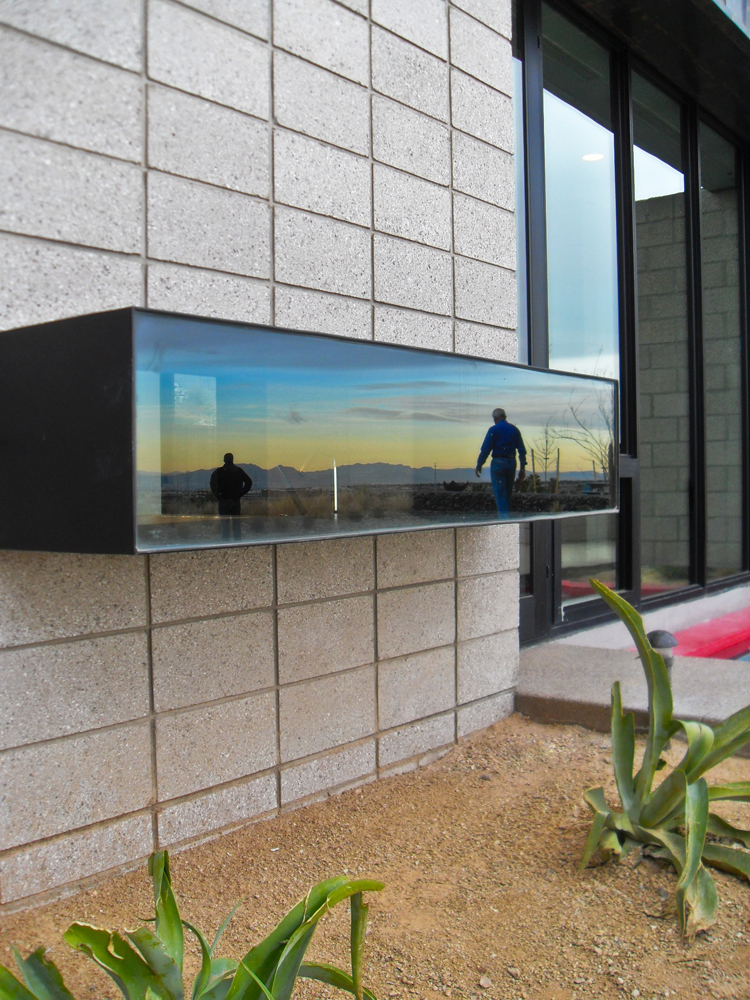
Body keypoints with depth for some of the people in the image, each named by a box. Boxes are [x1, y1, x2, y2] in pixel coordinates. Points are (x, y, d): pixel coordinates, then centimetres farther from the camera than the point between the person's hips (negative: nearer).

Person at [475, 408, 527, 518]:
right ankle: (507, 517, 17)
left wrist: (478, 466, 0)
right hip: (511, 463, 5)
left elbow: (485, 449, -9)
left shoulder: (493, 430, -5)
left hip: (498, 463, -5)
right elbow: (522, 450, 7)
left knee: (500, 494, -5)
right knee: (508, 494, 14)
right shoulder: (515, 429, 9)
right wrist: (522, 469, 11)